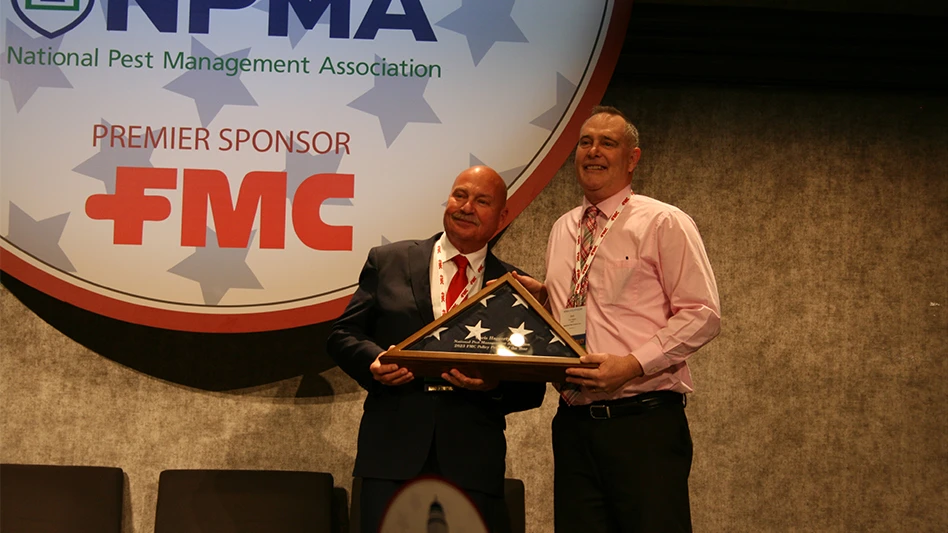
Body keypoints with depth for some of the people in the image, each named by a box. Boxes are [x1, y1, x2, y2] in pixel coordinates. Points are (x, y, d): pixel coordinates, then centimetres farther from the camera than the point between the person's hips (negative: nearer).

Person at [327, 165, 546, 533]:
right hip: (393, 452, 0)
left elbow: (532, 389, 8)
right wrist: (375, 360, -10)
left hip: (473, 461, 0)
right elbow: (342, 336, 11)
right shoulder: (388, 262, 12)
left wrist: (494, 384, -14)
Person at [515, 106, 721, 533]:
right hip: (574, 425, 6)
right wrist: (541, 296, 7)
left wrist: (632, 364, -17)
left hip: (644, 422, -6)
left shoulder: (664, 223, -1)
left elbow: (702, 314, -7)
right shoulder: (563, 231, 18)